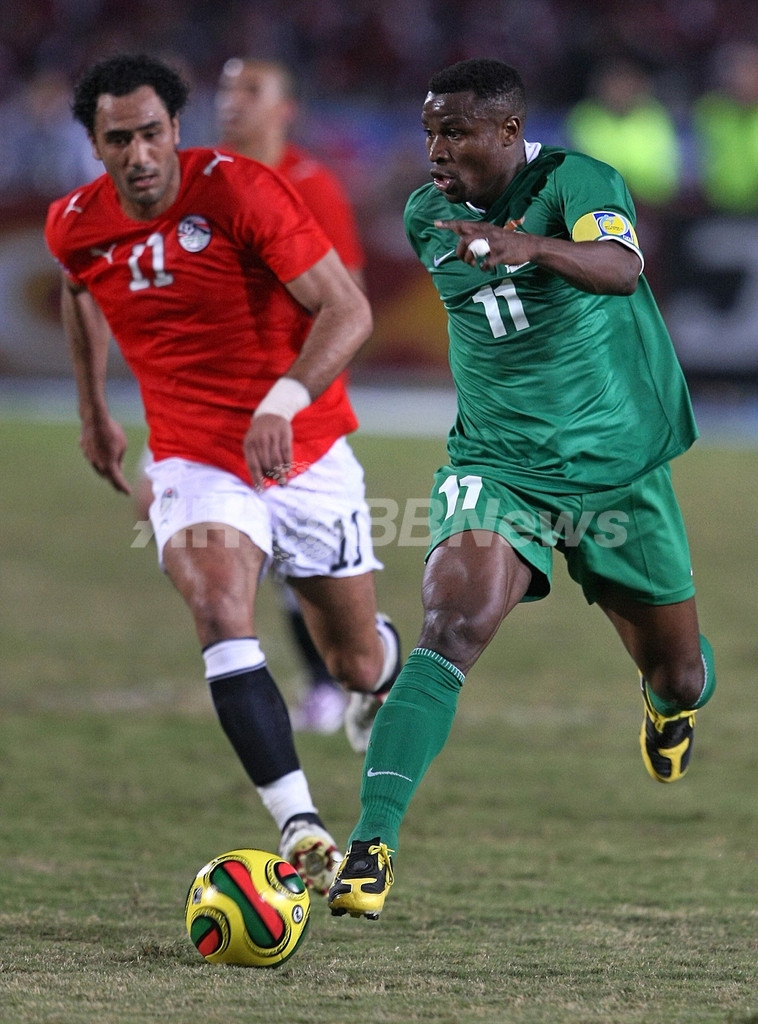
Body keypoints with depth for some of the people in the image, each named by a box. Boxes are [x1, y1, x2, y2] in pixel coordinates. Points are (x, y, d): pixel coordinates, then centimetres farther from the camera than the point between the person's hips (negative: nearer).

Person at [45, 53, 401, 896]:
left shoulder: (239, 190, -19)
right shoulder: (75, 226, -5)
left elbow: (347, 310, -23)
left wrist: (286, 399, -38)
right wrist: (93, 409, 25)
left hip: (308, 453, -1)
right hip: (196, 463, 1)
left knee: (356, 662, 10)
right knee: (219, 613, -29)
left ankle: (388, 673, 51)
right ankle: (299, 827, -34)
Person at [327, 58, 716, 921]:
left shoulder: (577, 183, -16)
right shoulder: (427, 217, 0)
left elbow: (620, 267, -38)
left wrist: (532, 246, -56)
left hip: (618, 467, -2)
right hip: (496, 466, 2)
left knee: (678, 676, 13)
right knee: (449, 630, -25)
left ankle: (670, 698, 54)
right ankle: (371, 845, -31)